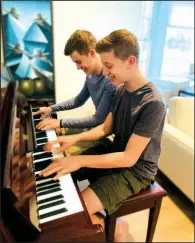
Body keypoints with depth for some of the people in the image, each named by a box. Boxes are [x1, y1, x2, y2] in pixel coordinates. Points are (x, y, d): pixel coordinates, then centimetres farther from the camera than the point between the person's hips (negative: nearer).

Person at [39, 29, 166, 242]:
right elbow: (106, 129, 6)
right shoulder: (121, 89, -1)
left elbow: (129, 158, -28)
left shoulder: (152, 103, -27)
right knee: (59, 173, 7)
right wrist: (75, 138, -9)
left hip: (135, 169, -8)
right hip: (113, 152, 8)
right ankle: (95, 220, 19)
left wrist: (79, 160, -30)